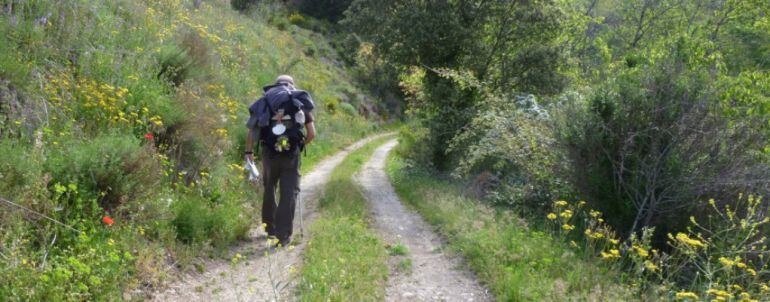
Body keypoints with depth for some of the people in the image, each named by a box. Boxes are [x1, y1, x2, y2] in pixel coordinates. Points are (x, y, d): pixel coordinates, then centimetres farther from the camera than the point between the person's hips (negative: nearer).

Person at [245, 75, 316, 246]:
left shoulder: (264, 101, 14)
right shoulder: (300, 101, 12)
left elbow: (252, 131, 5)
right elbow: (312, 134, 6)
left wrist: (249, 152, 16)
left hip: (269, 153, 2)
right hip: (291, 153, -2)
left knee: (269, 189, 20)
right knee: (289, 193, 2)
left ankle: (270, 229, 31)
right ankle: (283, 236, -4)